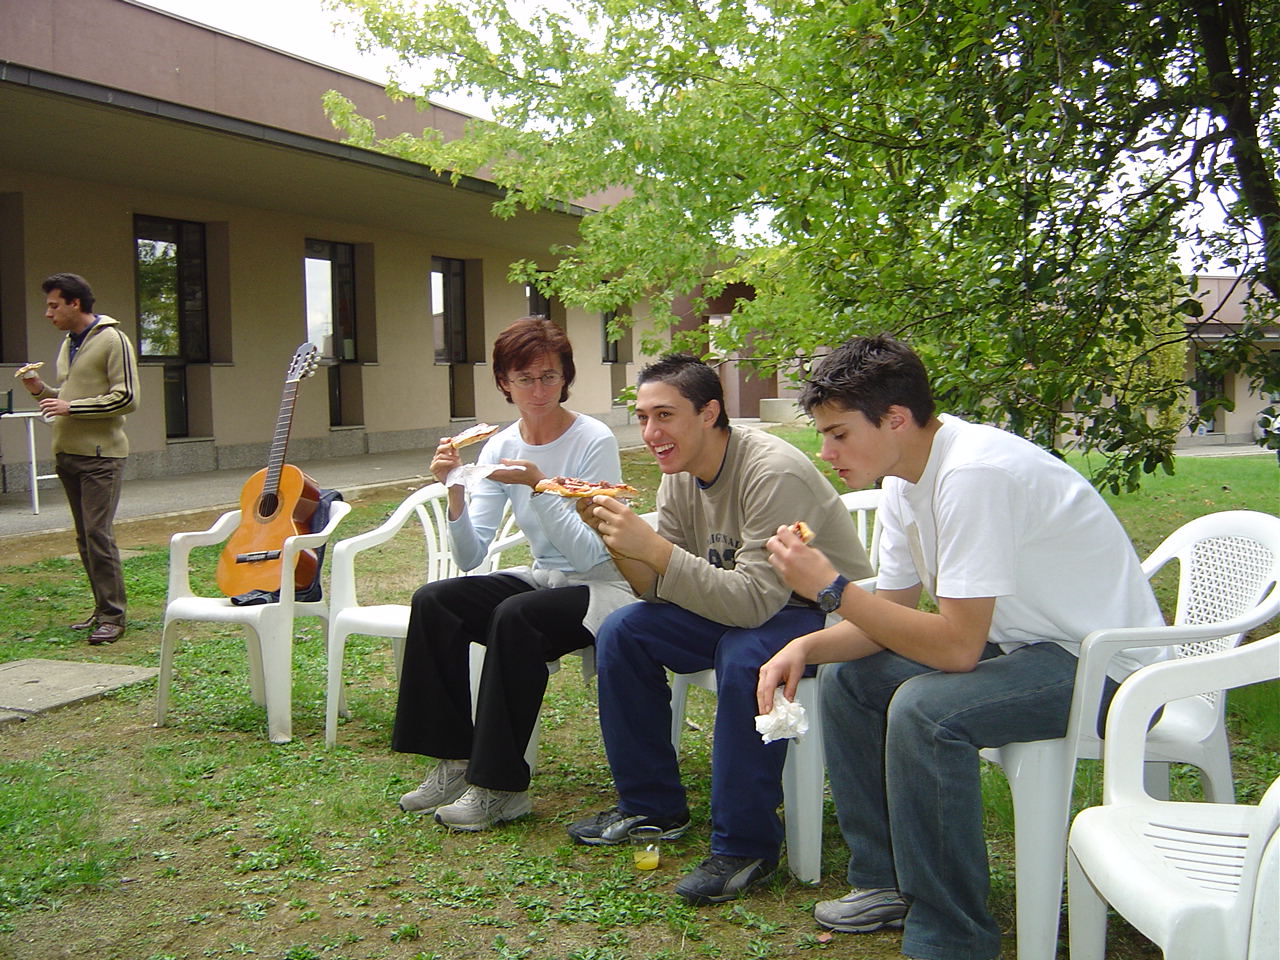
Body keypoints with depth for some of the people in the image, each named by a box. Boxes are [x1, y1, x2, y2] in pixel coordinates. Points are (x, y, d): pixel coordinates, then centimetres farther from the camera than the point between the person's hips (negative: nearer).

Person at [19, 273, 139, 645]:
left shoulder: (112, 340, -8)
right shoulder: (68, 344, 18)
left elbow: (127, 398, -15)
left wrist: (72, 407, -16)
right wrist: (42, 391, 6)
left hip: (101, 454, -8)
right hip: (68, 453, 8)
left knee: (98, 534, -10)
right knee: (84, 537, 10)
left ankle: (112, 615, -4)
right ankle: (102, 609, 18)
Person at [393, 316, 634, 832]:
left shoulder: (594, 441, -14)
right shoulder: (500, 447, 1)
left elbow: (588, 555, -21)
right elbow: (470, 557, -4)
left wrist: (537, 485, -29)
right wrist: (455, 491, -20)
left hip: (602, 587, -6)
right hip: (544, 579, 6)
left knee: (514, 616, -33)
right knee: (432, 601, -15)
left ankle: (501, 786, -20)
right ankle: (455, 761, -5)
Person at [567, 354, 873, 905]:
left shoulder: (774, 473, -27)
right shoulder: (680, 476, -1)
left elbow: (756, 601, -34)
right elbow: (660, 590, -1)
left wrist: (652, 547, -37)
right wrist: (617, 536, -19)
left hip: (823, 612, -8)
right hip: (739, 607, 8)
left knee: (745, 655, -37)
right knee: (622, 633, -5)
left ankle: (745, 847, -20)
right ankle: (652, 806, 9)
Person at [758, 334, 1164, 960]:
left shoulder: (974, 474, -28)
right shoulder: (906, 480, 1)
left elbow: (956, 646, -30)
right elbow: (894, 613, 7)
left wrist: (832, 589, -26)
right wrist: (806, 646, -11)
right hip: (1020, 642, 10)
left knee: (923, 709, -31)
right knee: (847, 678, 5)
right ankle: (887, 882, 16)